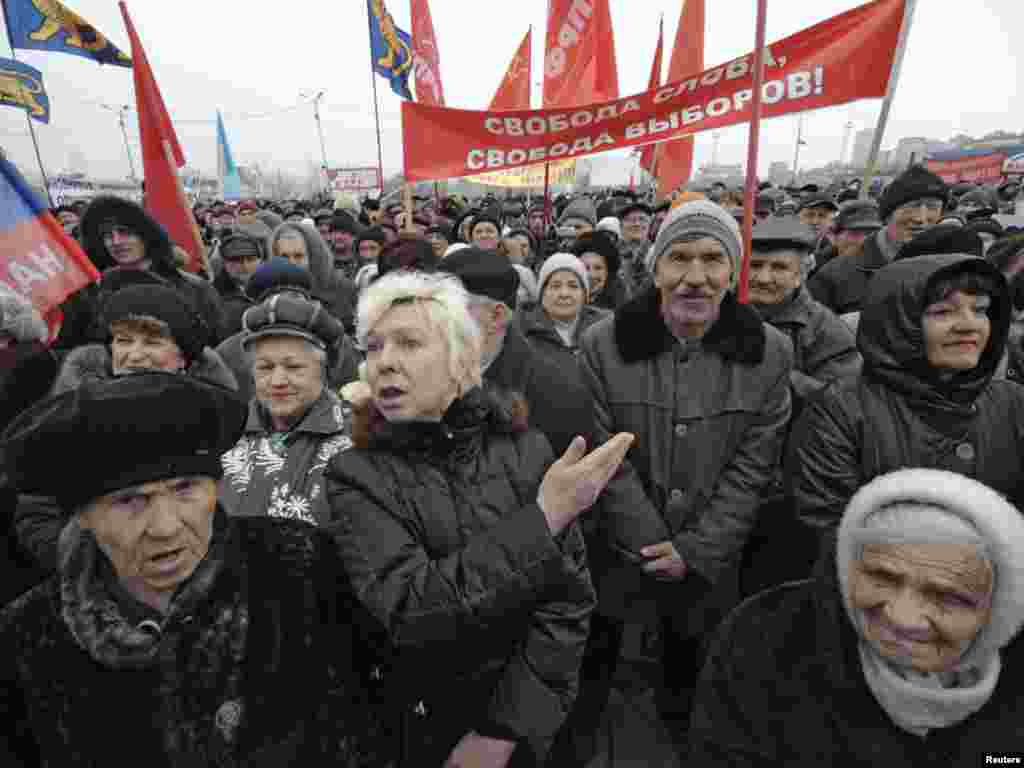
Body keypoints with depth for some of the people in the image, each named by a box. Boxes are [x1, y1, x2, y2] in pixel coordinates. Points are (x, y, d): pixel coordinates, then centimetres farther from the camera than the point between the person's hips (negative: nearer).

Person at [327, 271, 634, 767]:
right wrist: (542, 518, -30)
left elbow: (568, 598, -11)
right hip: (418, 726, 0)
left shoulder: (525, 449, -10)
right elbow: (411, 609, -26)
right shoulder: (356, 475, -13)